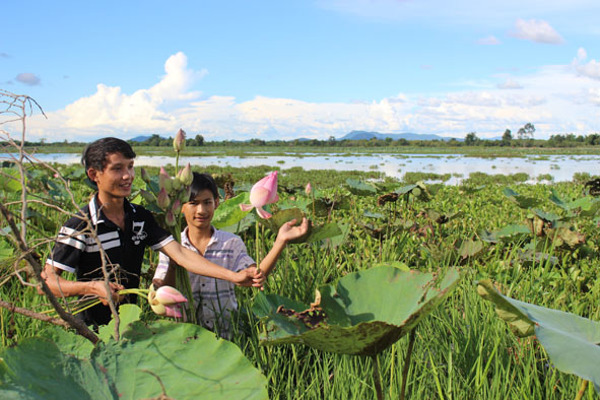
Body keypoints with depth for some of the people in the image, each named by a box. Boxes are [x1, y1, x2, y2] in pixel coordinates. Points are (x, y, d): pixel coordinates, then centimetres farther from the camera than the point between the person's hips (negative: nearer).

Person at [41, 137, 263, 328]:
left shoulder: (141, 217, 3)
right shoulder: (80, 226, -14)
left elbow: (180, 253, -6)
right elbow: (47, 280, -15)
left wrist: (234, 276, -17)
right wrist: (92, 288, -31)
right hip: (92, 330, -4)